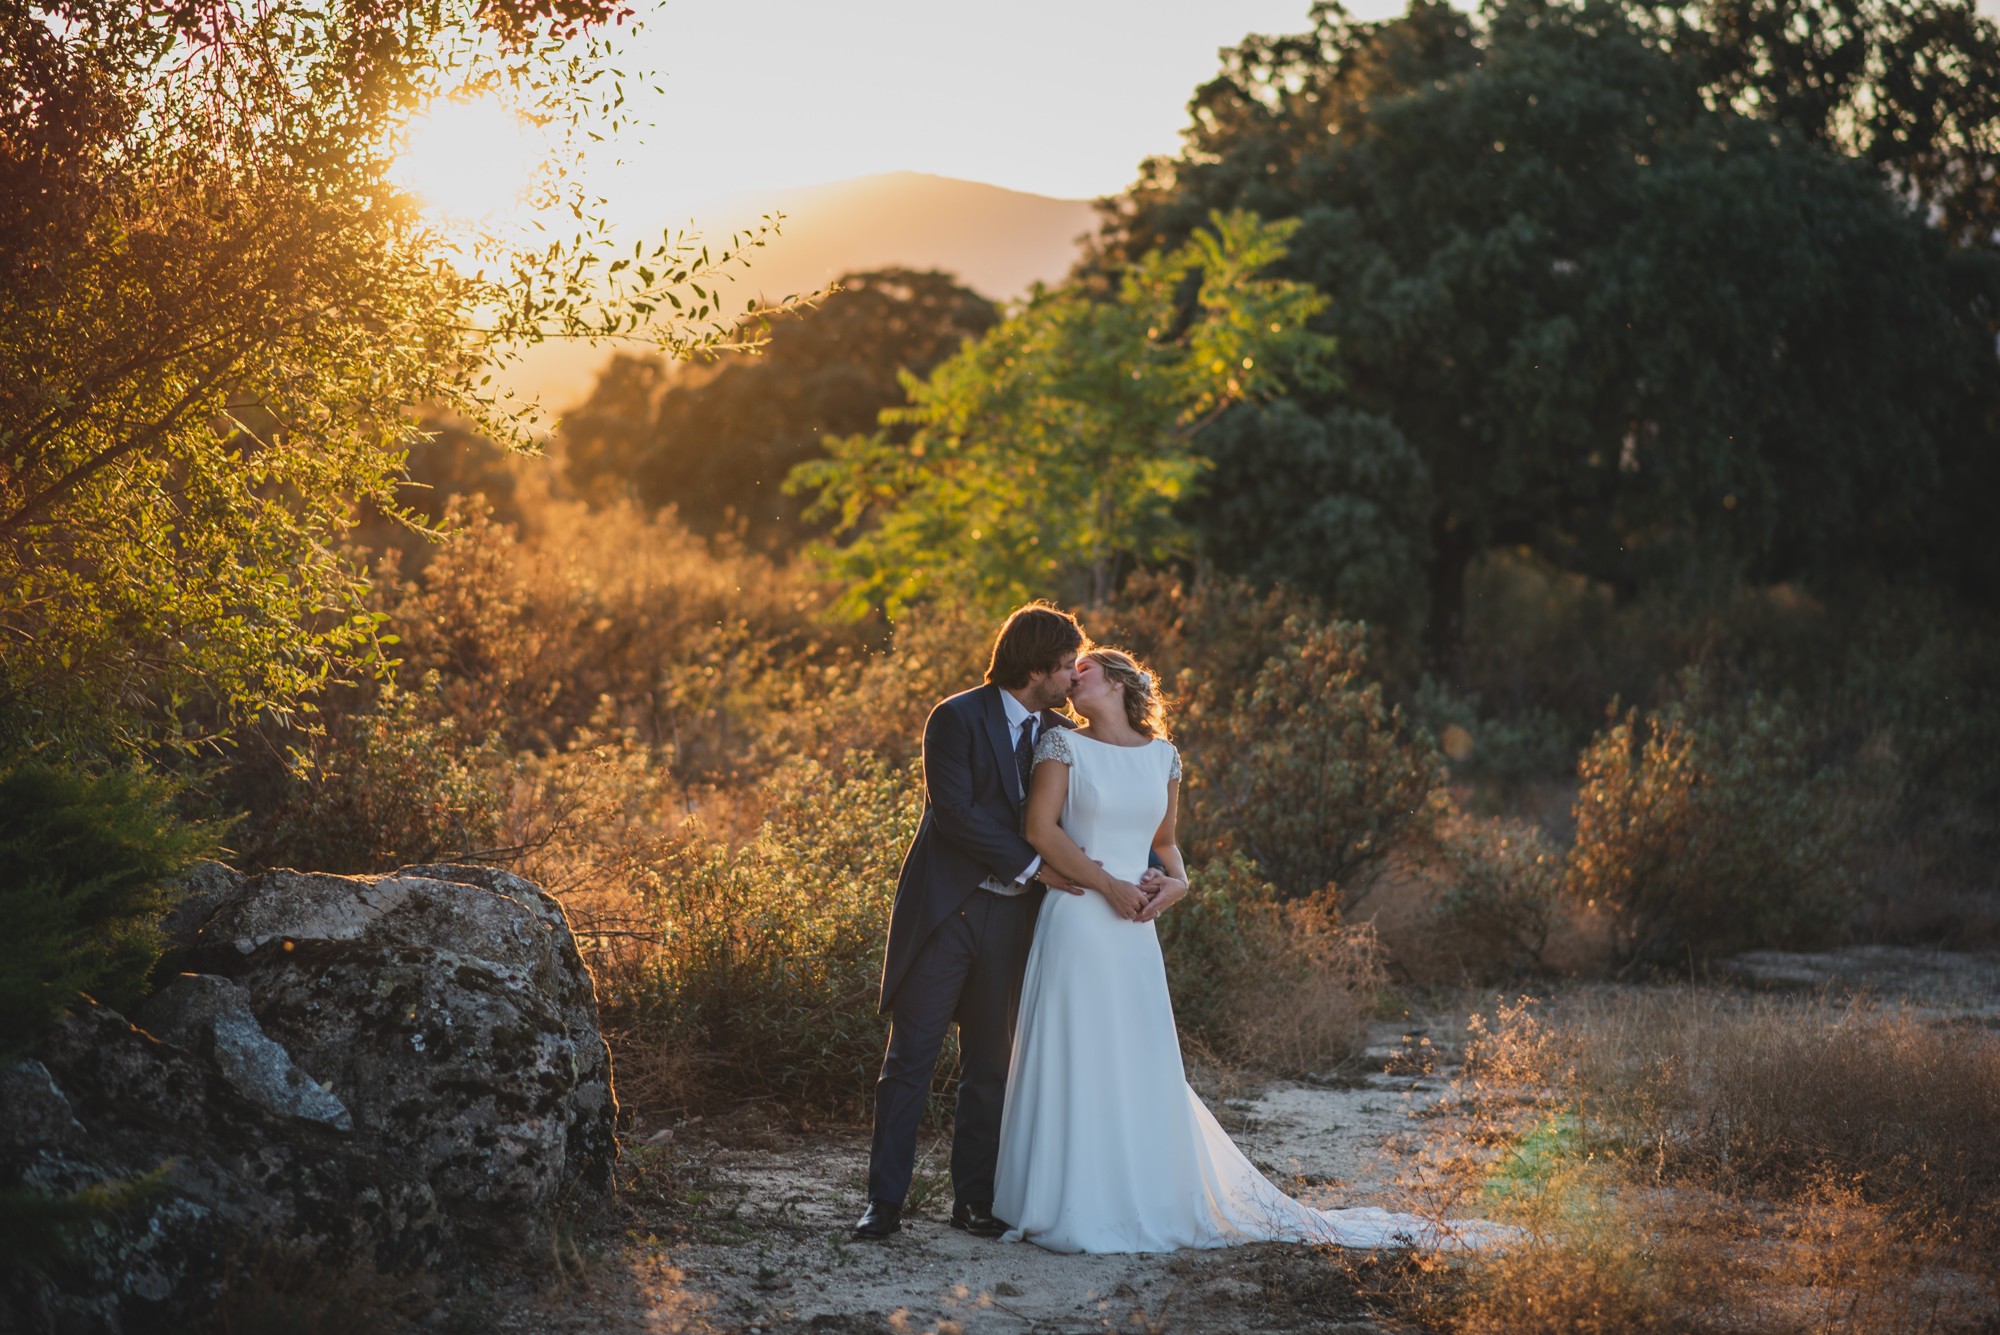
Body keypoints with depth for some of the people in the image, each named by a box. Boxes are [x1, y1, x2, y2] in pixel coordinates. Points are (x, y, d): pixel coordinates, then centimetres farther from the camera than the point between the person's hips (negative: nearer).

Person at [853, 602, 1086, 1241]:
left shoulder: (1060, 735, 10)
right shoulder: (957, 719, -7)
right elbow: (956, 811, -15)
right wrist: (1031, 865, -14)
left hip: (1011, 918, 5)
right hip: (944, 910, -5)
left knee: (990, 1064, 9)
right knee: (911, 1056, -3)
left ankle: (975, 1199, 18)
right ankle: (884, 1199, 2)